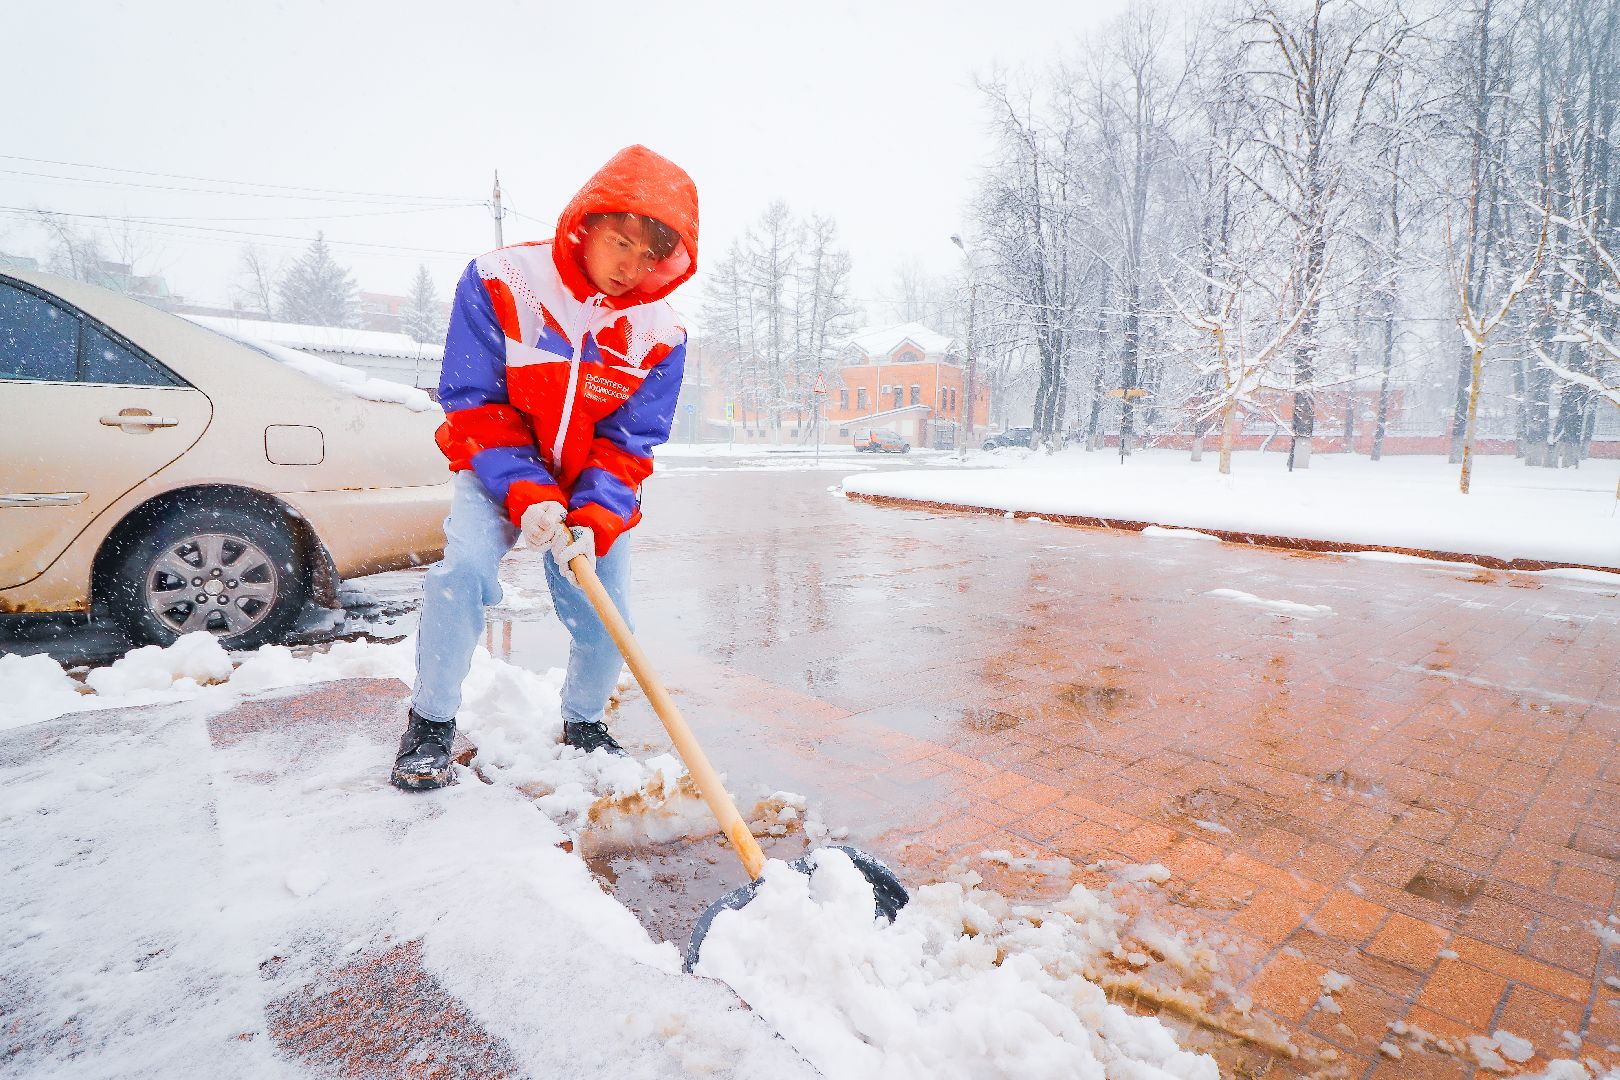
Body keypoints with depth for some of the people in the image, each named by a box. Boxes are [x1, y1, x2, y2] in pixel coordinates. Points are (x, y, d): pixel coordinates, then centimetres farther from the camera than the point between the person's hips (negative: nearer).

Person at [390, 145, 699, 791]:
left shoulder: (660, 335, -12)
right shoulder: (499, 281, -17)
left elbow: (627, 445, -11)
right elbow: (474, 404, -16)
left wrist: (595, 522, -27)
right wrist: (525, 493, -28)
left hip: (593, 491, 2)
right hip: (499, 471, -1)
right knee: (466, 567, -26)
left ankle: (583, 725, 25)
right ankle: (430, 725, -4)